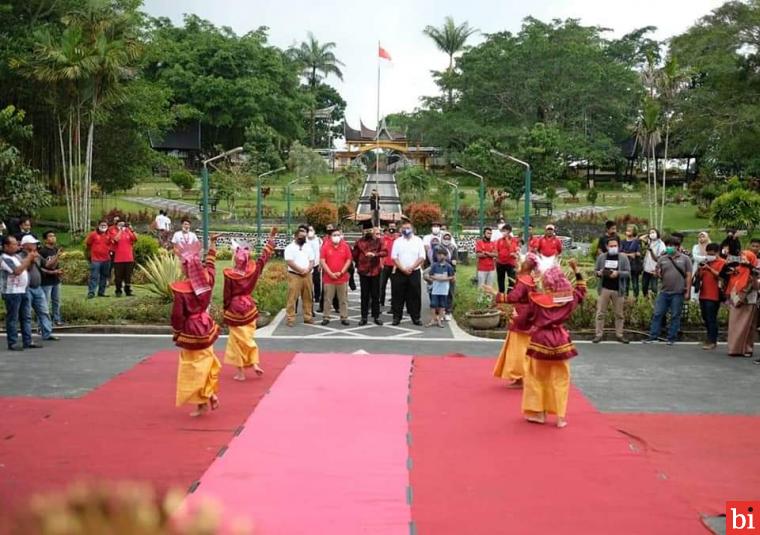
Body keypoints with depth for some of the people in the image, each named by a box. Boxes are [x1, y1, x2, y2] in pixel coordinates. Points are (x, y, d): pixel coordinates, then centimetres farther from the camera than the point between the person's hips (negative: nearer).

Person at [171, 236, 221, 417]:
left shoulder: (180, 289, -21)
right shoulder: (207, 280, -8)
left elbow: (177, 315, -15)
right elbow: (210, 265, 13)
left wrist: (176, 332, 3)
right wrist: (212, 244, 27)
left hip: (191, 331, -5)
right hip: (206, 326, 5)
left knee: (195, 368, 5)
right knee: (207, 361, 22)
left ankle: (202, 404, 11)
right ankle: (212, 395, 24)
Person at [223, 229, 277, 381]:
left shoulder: (229, 274, -18)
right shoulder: (253, 269, -11)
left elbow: (227, 295, -10)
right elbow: (264, 257, 1)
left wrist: (226, 310, 4)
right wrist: (271, 238, 8)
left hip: (235, 309, -3)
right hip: (249, 306, 3)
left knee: (238, 340, 7)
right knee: (249, 337, 20)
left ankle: (241, 372, 10)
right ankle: (254, 363, 8)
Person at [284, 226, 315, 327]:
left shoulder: (308, 247, 13)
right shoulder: (290, 247, -4)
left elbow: (312, 261, 10)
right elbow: (290, 262, -13)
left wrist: (307, 270, -10)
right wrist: (301, 270, -15)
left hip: (307, 275, 5)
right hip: (294, 275, -5)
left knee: (307, 297, 8)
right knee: (292, 298, -5)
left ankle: (308, 317, 16)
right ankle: (291, 319, -3)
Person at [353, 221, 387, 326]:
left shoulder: (378, 240, 2)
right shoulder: (359, 242, 3)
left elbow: (385, 252, -9)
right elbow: (355, 255, 11)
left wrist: (375, 254, -22)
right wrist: (359, 264, 12)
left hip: (375, 271, 0)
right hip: (363, 272, 0)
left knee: (375, 295, 5)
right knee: (364, 295, 4)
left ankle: (376, 316, 10)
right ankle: (364, 317, 8)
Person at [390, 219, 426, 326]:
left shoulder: (418, 241, 5)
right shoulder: (397, 241, 7)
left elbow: (422, 257, -2)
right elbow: (394, 257, 1)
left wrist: (411, 268, -12)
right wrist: (403, 269, -11)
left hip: (414, 272, 0)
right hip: (399, 273, 1)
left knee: (414, 296, 2)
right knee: (398, 296, 1)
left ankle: (416, 318, 8)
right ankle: (397, 317, 8)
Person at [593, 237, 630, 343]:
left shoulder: (623, 258, 1)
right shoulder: (601, 257, 5)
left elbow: (628, 273, -3)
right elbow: (595, 270, 11)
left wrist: (618, 273, -20)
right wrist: (599, 273, -12)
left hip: (618, 290, 0)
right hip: (604, 289, 1)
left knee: (619, 314, 6)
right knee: (600, 313, 0)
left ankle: (619, 335, 14)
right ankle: (599, 334, 5)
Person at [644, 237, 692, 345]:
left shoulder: (684, 259, 2)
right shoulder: (662, 259, 9)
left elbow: (688, 276, 0)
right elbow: (658, 274, 12)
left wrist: (688, 291, -4)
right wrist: (658, 274, -13)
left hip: (678, 293, -2)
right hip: (664, 292, 3)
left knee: (675, 316, 4)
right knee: (657, 314, 2)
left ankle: (671, 338, 11)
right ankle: (652, 336, 8)